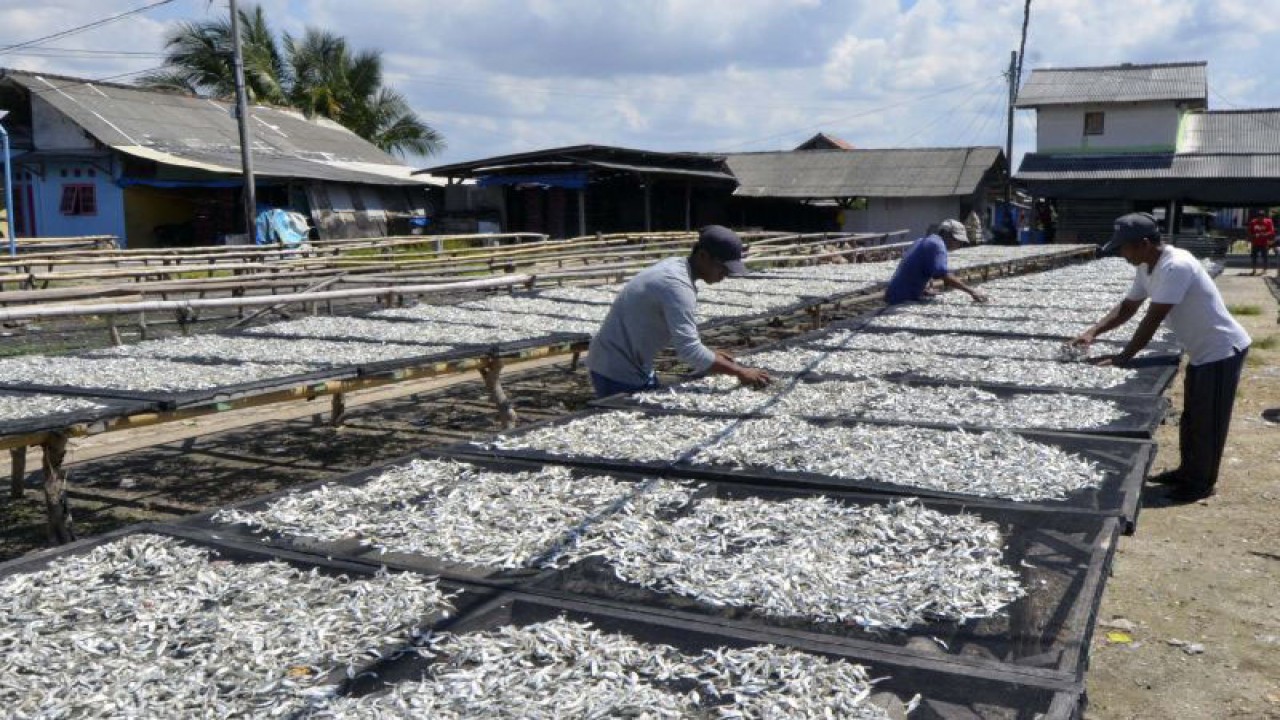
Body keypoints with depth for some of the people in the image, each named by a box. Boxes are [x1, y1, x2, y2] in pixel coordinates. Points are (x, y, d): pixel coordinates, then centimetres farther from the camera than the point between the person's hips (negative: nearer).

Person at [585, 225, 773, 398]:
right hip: (619, 371, -10)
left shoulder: (675, 266, 4)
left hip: (629, 364, 10)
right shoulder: (676, 284, -26)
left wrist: (711, 355, 6)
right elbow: (690, 351, -31)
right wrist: (739, 372, -25)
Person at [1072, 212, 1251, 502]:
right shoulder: (1146, 269, 0)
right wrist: (1093, 331, -7)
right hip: (1201, 351, 9)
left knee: (1208, 421, 3)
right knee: (1191, 416, 20)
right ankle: (1188, 471, 35)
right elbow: (1127, 307, 8)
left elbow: (1153, 319, -30)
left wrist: (1123, 358, -24)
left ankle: (1202, 483, 17)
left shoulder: (1176, 266, -30)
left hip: (1222, 350, -9)